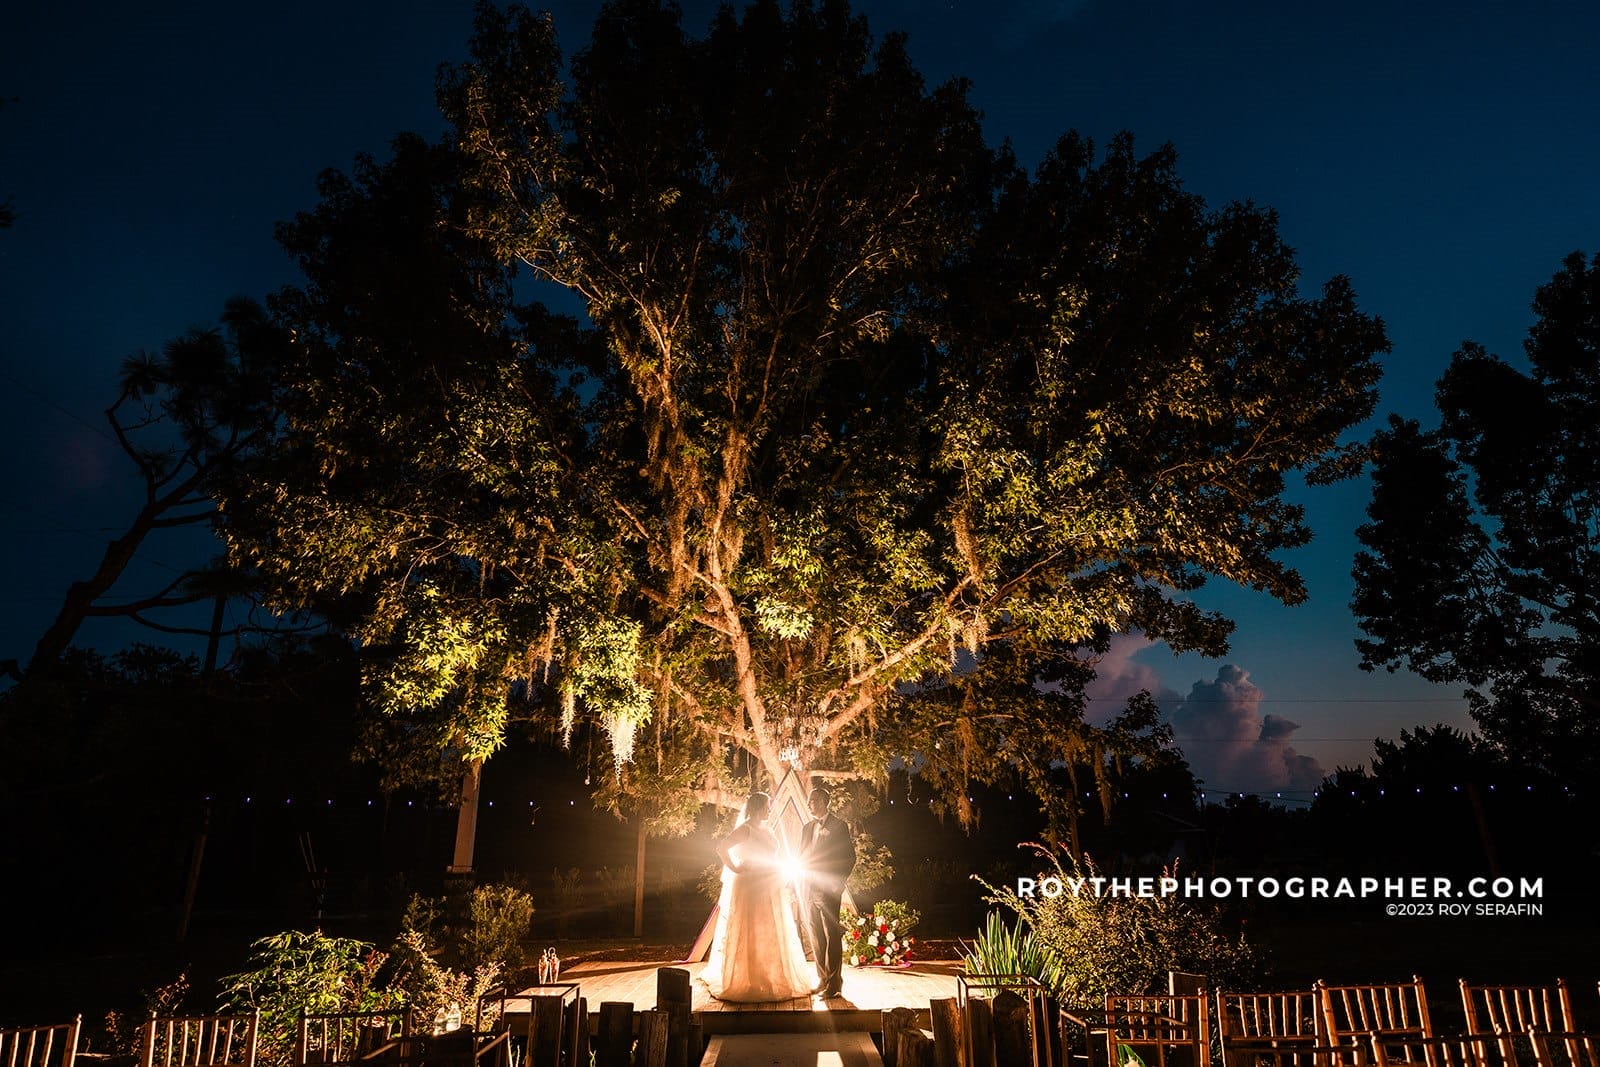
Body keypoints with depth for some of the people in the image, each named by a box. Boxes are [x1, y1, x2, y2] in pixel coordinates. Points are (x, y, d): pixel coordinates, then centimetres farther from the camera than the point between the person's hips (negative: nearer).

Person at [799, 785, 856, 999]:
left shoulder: (839, 826, -3)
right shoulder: (808, 828, 16)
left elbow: (849, 858, -5)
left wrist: (837, 883, -11)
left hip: (828, 890, -6)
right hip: (809, 889, 6)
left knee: (831, 936, -5)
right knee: (816, 937, 10)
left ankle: (834, 983, 1)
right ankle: (822, 980, 18)